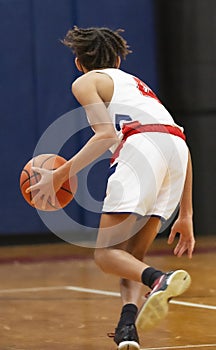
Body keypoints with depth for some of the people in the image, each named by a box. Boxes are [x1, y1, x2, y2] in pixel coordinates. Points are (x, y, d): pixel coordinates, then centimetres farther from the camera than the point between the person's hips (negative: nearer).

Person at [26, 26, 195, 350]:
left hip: (141, 147, -6)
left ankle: (160, 280, -35)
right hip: (178, 149, 7)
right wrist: (186, 216, 32)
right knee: (131, 256, 14)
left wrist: (60, 175, 1)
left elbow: (106, 134, -2)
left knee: (106, 253, -5)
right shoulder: (137, 84, 38)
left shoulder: (86, 83, 18)